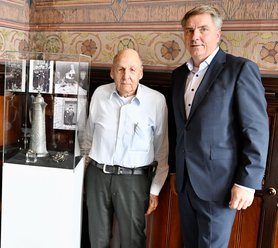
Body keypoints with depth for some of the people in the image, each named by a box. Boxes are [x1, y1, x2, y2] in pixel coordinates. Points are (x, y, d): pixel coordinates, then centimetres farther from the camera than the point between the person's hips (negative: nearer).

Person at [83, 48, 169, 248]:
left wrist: (156, 189, -2)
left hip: (134, 179, -3)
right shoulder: (99, 94, -1)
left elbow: (163, 150, -3)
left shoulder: (157, 100, -10)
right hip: (97, 174, 3)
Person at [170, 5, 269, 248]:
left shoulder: (241, 69, -9)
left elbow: (257, 131, -12)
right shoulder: (179, 74, 10)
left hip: (218, 182, -6)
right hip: (185, 181, 6)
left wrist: (248, 181, -15)